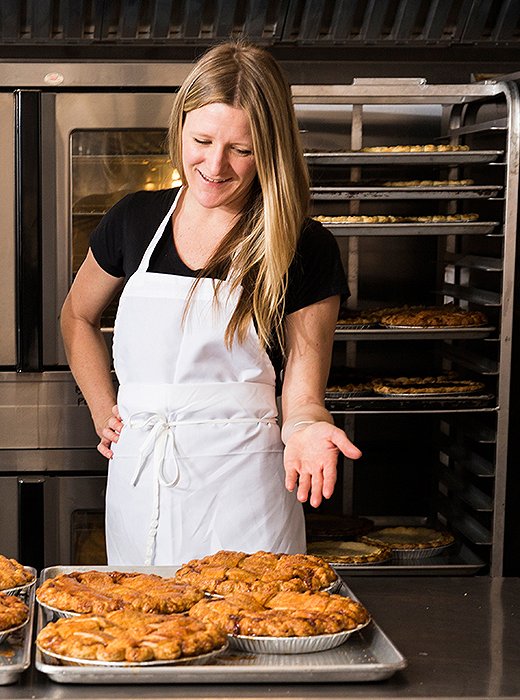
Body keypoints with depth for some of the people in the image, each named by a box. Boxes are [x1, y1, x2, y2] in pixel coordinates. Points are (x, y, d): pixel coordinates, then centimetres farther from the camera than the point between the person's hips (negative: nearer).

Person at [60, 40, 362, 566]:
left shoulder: (306, 250, -5)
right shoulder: (135, 220, 5)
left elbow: (302, 395, -4)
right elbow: (77, 316, 22)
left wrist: (307, 426, -27)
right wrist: (103, 412, 10)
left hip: (242, 490, -3)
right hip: (138, 479, 3)